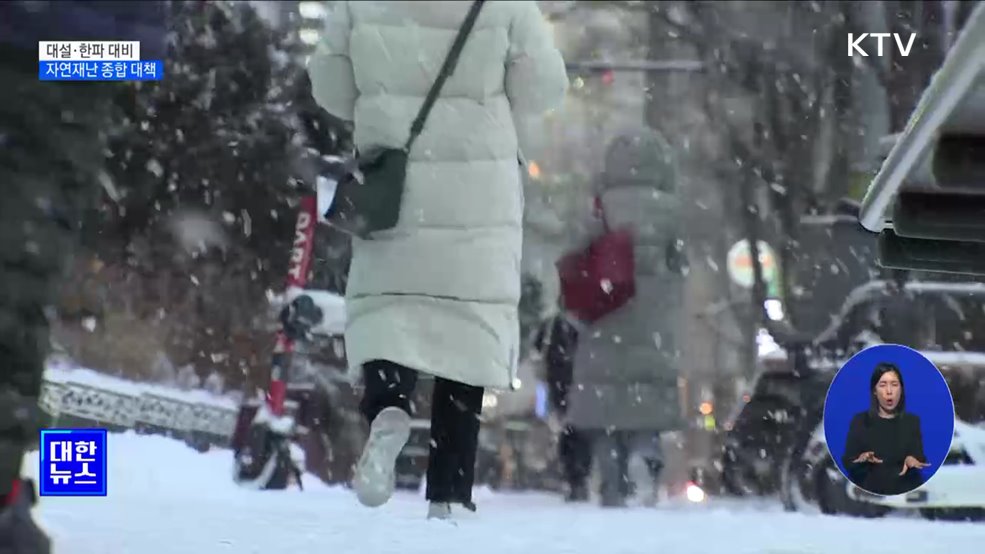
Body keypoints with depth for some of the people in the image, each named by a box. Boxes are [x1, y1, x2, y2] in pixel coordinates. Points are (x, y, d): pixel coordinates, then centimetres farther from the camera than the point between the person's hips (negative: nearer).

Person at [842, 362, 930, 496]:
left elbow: (919, 457, -1)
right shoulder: (860, 421, 4)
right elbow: (847, 462, 1)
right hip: (869, 494, -1)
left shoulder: (912, 421, 8)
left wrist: (912, 460, -25)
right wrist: (862, 459, -22)